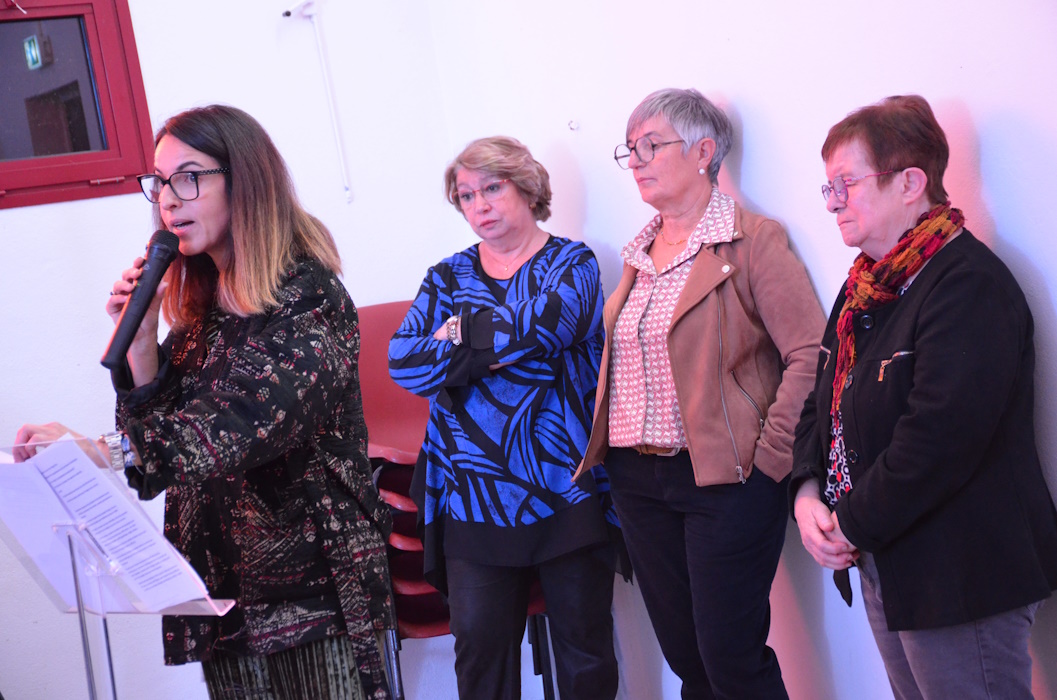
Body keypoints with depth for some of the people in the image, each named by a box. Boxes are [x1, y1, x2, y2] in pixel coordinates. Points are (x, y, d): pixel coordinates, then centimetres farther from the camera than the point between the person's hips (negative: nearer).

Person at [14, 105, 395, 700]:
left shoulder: (308, 296, -13)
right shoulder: (198, 305, 10)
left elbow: (250, 423, -29)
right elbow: (154, 441, 9)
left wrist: (105, 449, -40)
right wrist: (141, 338, -4)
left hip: (314, 588, -6)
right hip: (224, 587, 7)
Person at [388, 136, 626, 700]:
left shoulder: (571, 265, 4)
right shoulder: (447, 278, 13)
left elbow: (547, 321, -18)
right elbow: (402, 362, -4)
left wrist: (463, 335, -6)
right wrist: (498, 344, -13)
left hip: (566, 489, -2)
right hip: (473, 499, 2)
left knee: (585, 644, 6)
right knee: (479, 643, 4)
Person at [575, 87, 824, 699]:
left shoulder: (753, 240, -7)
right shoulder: (639, 255, 15)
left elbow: (810, 351, -13)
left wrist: (771, 455, -15)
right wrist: (612, 451, 11)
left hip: (725, 480, -7)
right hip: (638, 480, 7)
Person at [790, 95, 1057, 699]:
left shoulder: (970, 285, -18)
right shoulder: (867, 286, 12)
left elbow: (939, 439, -26)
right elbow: (825, 401, 15)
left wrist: (853, 525, -18)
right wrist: (808, 491, -2)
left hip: (962, 579, -9)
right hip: (883, 570, 9)